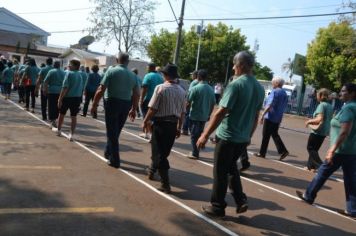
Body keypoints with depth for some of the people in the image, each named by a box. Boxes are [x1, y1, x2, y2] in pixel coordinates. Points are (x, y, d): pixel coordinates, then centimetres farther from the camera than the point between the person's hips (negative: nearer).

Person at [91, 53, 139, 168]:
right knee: (116, 131, 20)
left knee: (112, 132, 4)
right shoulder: (133, 75, 7)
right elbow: (137, 94, 8)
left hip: (112, 102, -4)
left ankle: (115, 160, 7)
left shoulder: (111, 71, -6)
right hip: (126, 105, 5)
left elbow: (101, 90, -12)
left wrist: (94, 104, -4)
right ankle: (108, 153, 35)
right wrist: (133, 109, 18)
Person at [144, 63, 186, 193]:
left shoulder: (161, 88, -12)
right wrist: (179, 127, 17)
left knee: (159, 152, 0)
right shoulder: (181, 91, 3)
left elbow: (152, 108, -15)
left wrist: (145, 121, -2)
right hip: (173, 124, 6)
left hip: (161, 123, -6)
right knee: (164, 151, 21)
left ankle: (165, 184, -3)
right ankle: (152, 170, 43)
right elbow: (182, 112, 7)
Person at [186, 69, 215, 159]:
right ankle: (196, 152, 23)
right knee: (199, 134, 16)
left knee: (194, 135, 5)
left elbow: (188, 102, -13)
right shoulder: (211, 89, 3)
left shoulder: (195, 88, -14)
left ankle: (195, 153, 8)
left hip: (195, 115, -5)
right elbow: (213, 104, 9)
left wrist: (185, 111, 3)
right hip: (204, 116, 5)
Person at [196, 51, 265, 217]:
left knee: (220, 171, 8)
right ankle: (240, 201, 20)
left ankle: (217, 207, 19)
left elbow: (221, 112, -22)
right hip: (243, 138, 7)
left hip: (227, 136, -7)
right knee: (231, 167, 25)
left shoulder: (236, 85, -17)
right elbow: (256, 116, 12)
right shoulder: (260, 88, 5)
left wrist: (205, 135, -18)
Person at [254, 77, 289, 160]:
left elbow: (269, 105, -22)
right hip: (278, 118, 8)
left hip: (270, 117, -8)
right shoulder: (285, 93, 13)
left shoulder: (274, 92, -13)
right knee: (275, 134, 16)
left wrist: (262, 115, -22)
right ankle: (283, 151, 7)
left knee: (266, 135, 1)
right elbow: (284, 106, 16)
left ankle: (262, 153, 8)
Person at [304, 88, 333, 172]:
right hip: (325, 132, 9)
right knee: (314, 149, 20)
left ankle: (321, 166, -6)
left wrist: (309, 121, -13)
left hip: (317, 131, -9)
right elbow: (330, 119, 19)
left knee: (310, 148, 3)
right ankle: (311, 166, 27)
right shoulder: (330, 106, 9)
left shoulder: (321, 105, -18)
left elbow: (319, 119, -28)